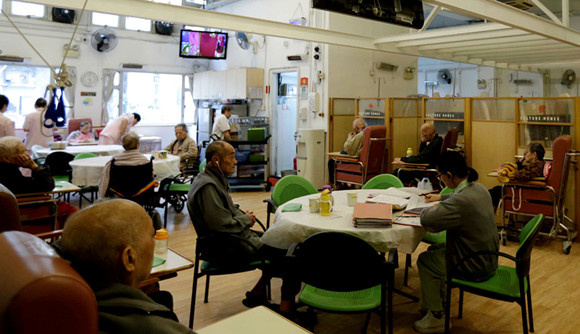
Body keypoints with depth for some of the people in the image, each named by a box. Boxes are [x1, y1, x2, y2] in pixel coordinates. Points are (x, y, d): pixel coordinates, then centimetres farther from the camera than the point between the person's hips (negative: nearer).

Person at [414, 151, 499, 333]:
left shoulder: (459, 202, -33)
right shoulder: (479, 188, -1)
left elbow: (427, 220, -35)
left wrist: (431, 209, -13)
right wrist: (441, 198, 28)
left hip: (474, 268, -9)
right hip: (488, 260, 9)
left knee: (425, 260, 7)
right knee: (436, 249, 22)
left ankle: (436, 317, 18)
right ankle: (439, 303, 36)